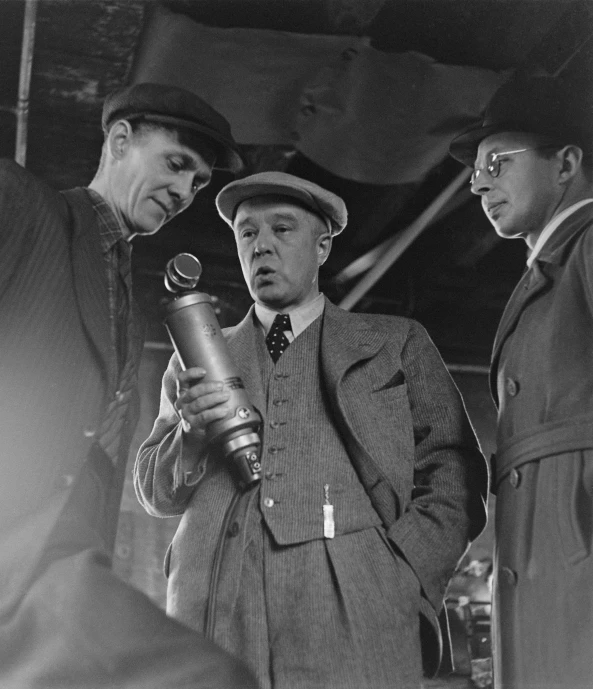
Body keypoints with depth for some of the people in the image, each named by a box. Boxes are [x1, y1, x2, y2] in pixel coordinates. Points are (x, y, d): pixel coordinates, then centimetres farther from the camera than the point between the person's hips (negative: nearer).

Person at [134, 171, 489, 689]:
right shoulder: (200, 357, 19)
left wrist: (405, 582, -8)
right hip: (215, 618, 2)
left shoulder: (397, 345, 13)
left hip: (352, 619, -1)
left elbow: (454, 478, 6)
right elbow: (154, 493, 16)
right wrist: (190, 432, -4)